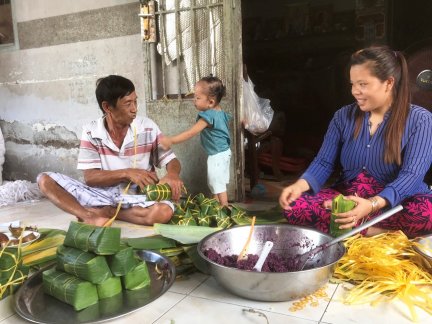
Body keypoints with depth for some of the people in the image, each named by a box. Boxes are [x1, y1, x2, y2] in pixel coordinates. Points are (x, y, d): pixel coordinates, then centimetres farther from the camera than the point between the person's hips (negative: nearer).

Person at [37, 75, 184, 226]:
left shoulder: (147, 127, -5)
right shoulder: (91, 132, -4)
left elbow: (171, 160, -1)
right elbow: (90, 177, -8)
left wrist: (172, 174, -26)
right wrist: (127, 173, -22)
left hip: (137, 197, -1)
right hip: (102, 193, 1)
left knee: (164, 211, -35)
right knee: (45, 179, -14)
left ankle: (101, 211, -18)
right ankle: (91, 217, -34)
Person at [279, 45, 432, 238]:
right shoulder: (343, 116, 5)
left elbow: (411, 174, -17)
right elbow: (323, 162, 1)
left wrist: (373, 204, -35)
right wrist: (300, 185, -22)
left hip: (395, 202, -3)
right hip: (346, 197, 3)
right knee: (294, 206, -24)